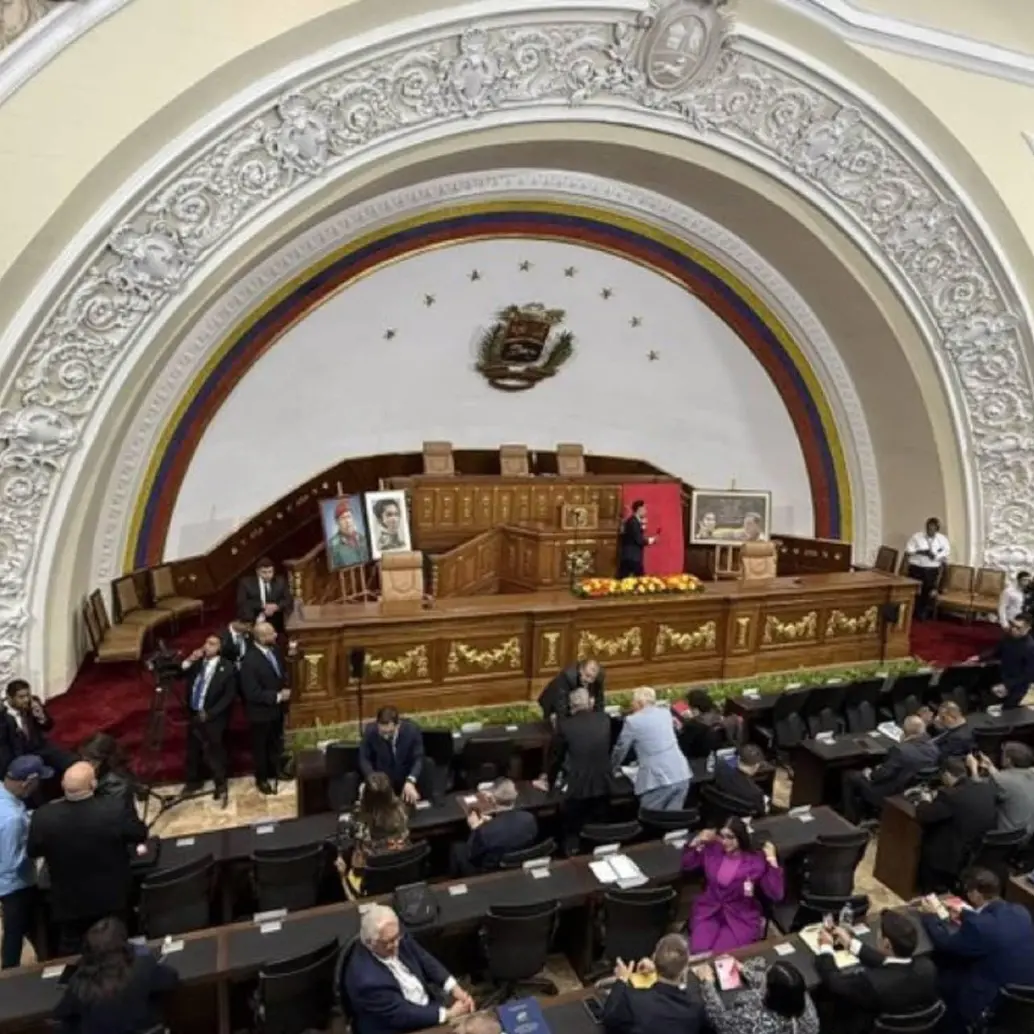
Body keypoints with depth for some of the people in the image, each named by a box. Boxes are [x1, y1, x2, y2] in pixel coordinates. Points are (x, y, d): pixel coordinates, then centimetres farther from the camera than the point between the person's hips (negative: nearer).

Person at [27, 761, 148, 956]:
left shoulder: (44, 816, -25)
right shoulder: (115, 809, -30)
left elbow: (32, 852, -5)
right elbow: (141, 835, -11)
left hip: (68, 903, 1)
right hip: (112, 899, -1)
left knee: (71, 954, 24)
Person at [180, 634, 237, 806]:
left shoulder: (228, 667, -13)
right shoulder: (197, 661, 3)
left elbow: (229, 696, -13)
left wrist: (209, 714, -16)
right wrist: (188, 662, -14)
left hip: (213, 717, -5)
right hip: (194, 714, 5)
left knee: (214, 753, 2)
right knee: (193, 750, 19)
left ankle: (221, 787, 21)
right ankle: (194, 781, 41)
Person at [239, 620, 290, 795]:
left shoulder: (275, 649, -8)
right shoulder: (249, 661, -30)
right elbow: (252, 693, -28)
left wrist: (285, 689, -9)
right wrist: (278, 696, -25)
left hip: (277, 708, 6)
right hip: (261, 711, -6)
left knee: (276, 742, 25)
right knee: (260, 746, 17)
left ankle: (274, 771, 47)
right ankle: (261, 779, 37)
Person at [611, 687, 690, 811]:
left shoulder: (632, 721, -3)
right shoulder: (665, 713, 14)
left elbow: (620, 749, 9)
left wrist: (612, 768, 29)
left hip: (658, 780, -6)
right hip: (681, 775, 6)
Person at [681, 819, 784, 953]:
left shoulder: (756, 861, -9)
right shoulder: (712, 850, 1)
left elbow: (776, 895, -16)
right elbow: (687, 866, 11)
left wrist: (772, 861, -22)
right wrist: (696, 842, -2)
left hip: (741, 917, -3)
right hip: (708, 911, 3)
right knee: (699, 951, -17)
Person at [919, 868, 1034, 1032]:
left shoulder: (979, 926, -28)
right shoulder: (1020, 912, -8)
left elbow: (945, 944, -11)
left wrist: (931, 915, 4)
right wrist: (964, 914, 24)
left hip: (995, 1003, -7)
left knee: (937, 973, 10)